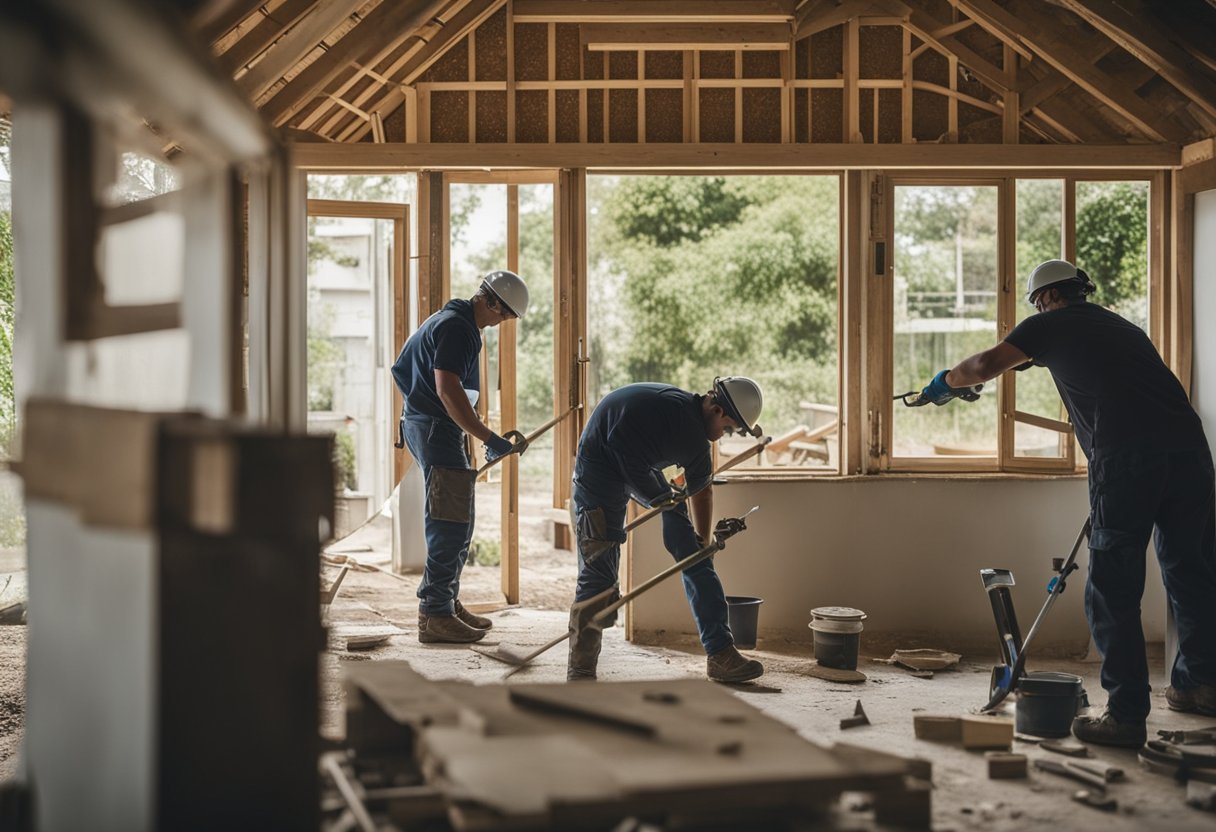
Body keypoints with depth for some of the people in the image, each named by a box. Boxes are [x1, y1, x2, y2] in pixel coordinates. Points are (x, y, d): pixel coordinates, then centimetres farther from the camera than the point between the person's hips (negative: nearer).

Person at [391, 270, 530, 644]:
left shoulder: (455, 321, 19)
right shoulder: (456, 327, -15)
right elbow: (448, 390, -25)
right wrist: (489, 439, -24)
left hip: (427, 424, 11)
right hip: (435, 427, -11)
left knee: (457, 522, 15)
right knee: (450, 524, -11)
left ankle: (446, 602, 23)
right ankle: (434, 615, -9)